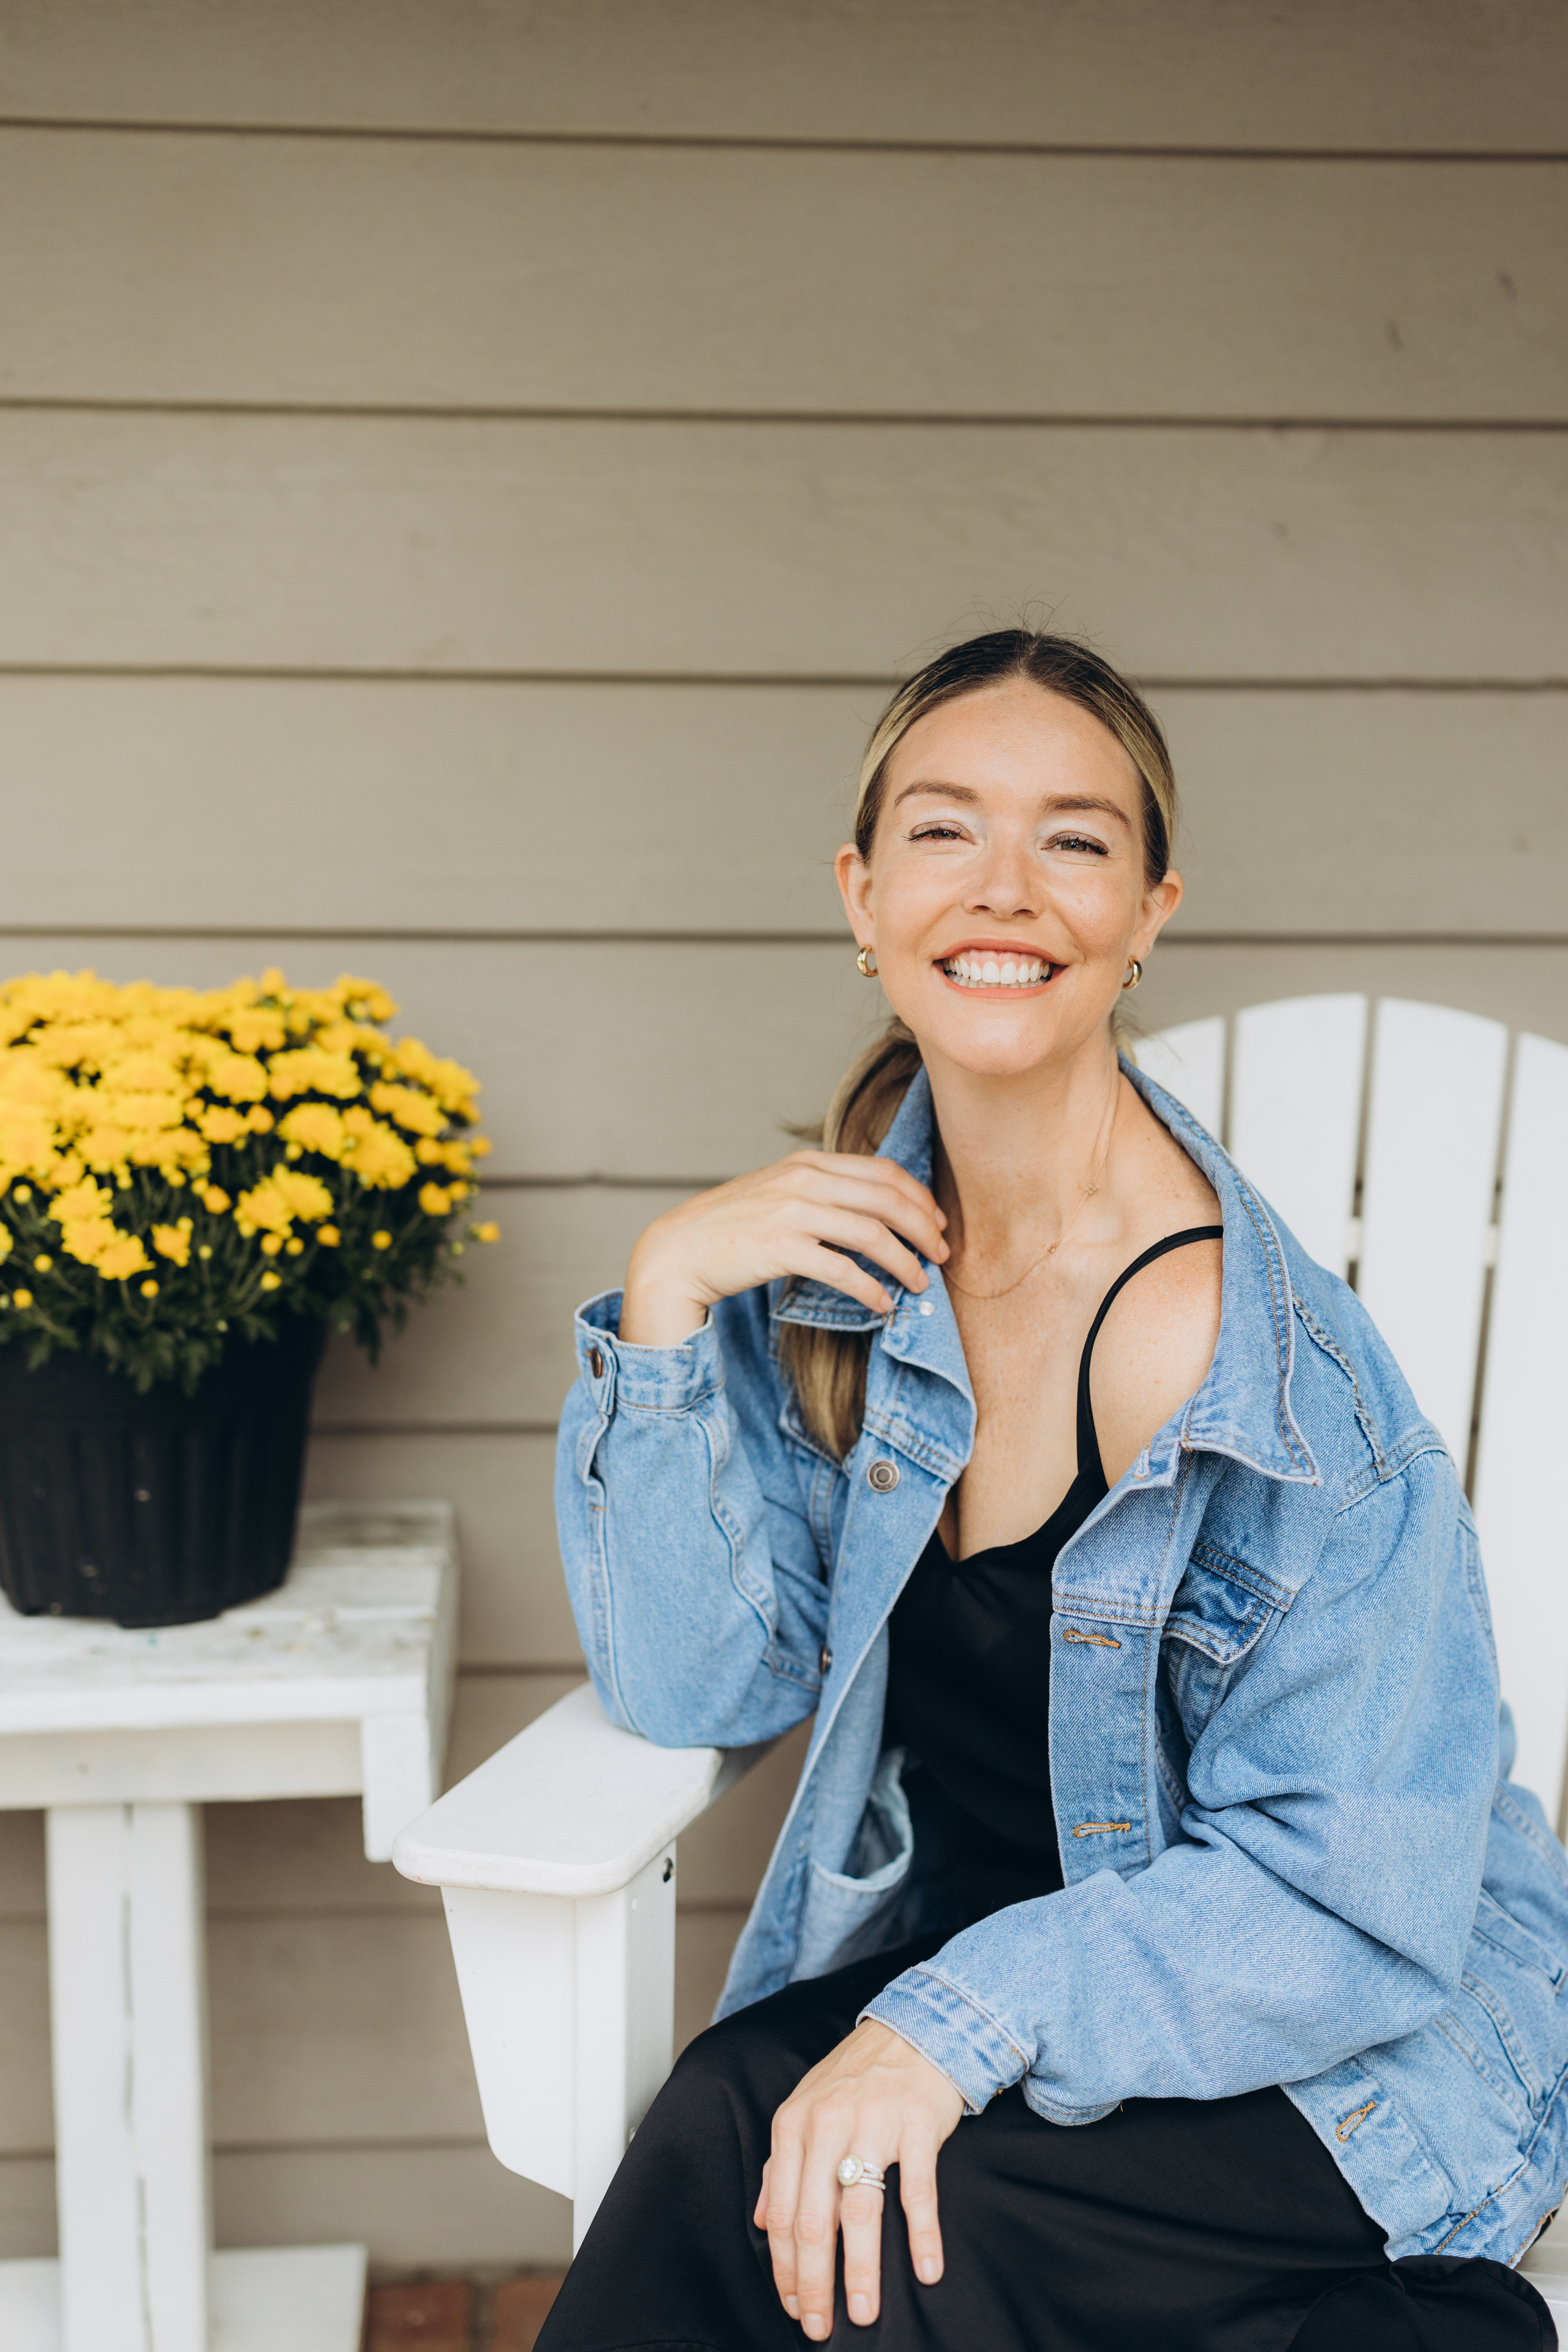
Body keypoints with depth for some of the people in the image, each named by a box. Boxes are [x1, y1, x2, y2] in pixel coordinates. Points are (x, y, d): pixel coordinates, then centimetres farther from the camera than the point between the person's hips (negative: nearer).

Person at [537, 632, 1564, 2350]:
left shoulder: (1268, 1350, -23)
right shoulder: (840, 1261, -5)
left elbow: (1344, 1899, -18)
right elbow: (701, 1685, -6)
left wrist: (965, 2022, -29)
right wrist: (666, 1293, -17)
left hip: (1339, 2064, -4)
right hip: (953, 1948, 4)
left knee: (749, 2148, -25)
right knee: (730, 2124, -25)